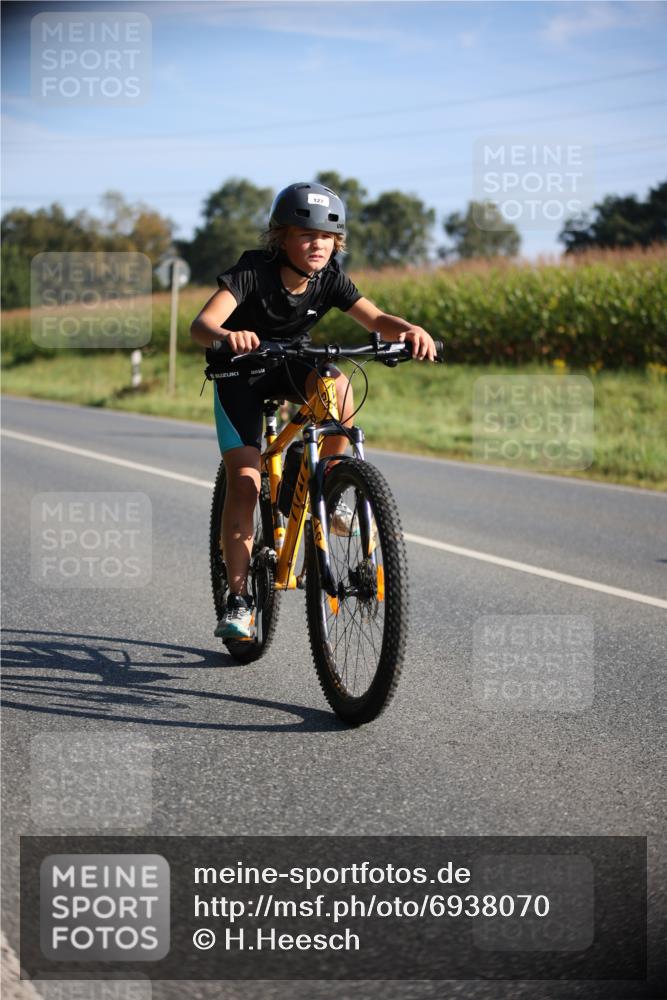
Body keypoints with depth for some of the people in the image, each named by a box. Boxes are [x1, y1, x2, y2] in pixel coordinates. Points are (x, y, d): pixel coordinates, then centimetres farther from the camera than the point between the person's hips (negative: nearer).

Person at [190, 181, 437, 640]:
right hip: (240, 374, -3)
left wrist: (410, 330, -47)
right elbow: (200, 324, -39)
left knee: (337, 384, -32)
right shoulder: (252, 271, -27)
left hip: (291, 365, 3)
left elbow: (377, 319, -24)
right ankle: (238, 600, -10)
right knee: (244, 479, -16)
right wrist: (225, 337, -63)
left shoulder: (329, 279, -16)